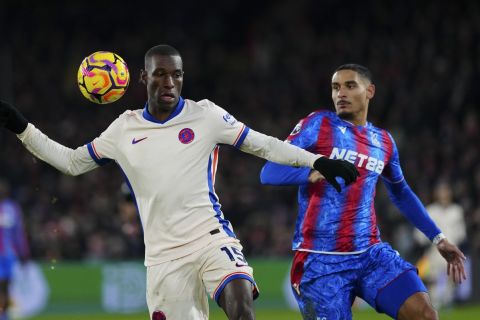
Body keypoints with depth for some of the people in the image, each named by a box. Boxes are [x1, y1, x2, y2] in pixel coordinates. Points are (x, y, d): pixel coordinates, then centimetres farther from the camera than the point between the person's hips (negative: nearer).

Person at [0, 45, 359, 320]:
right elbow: (71, 162, 20)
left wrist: (319, 161, -4)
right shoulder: (124, 129, 9)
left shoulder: (205, 116, 2)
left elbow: (265, 145, 5)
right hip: (164, 255, 3)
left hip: (212, 237, -2)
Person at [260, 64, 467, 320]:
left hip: (371, 253, 4)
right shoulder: (319, 125, -1)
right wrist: (312, 172, -30)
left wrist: (438, 238, 27)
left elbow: (401, 194, 31)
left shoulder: (383, 142, 14)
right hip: (321, 260, -4)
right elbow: (268, 172, -10)